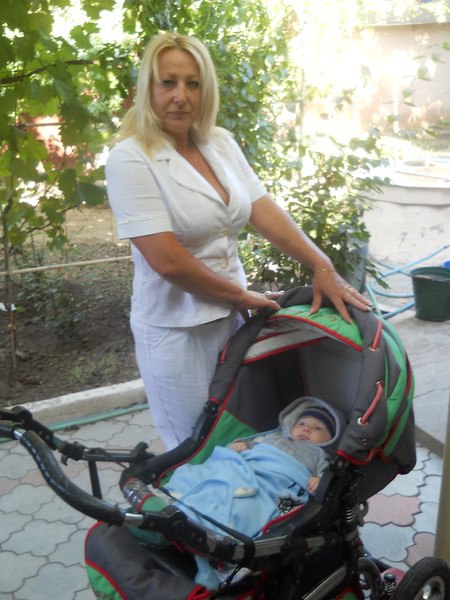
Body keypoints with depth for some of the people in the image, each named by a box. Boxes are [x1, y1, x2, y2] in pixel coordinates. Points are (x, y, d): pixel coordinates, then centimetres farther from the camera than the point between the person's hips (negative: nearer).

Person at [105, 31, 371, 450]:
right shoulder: (130, 159, -15)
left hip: (232, 316, 6)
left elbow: (264, 211, 1)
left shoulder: (221, 143, 5)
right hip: (176, 328, -6)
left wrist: (322, 266, -9)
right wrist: (243, 296, -12)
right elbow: (167, 260, -21)